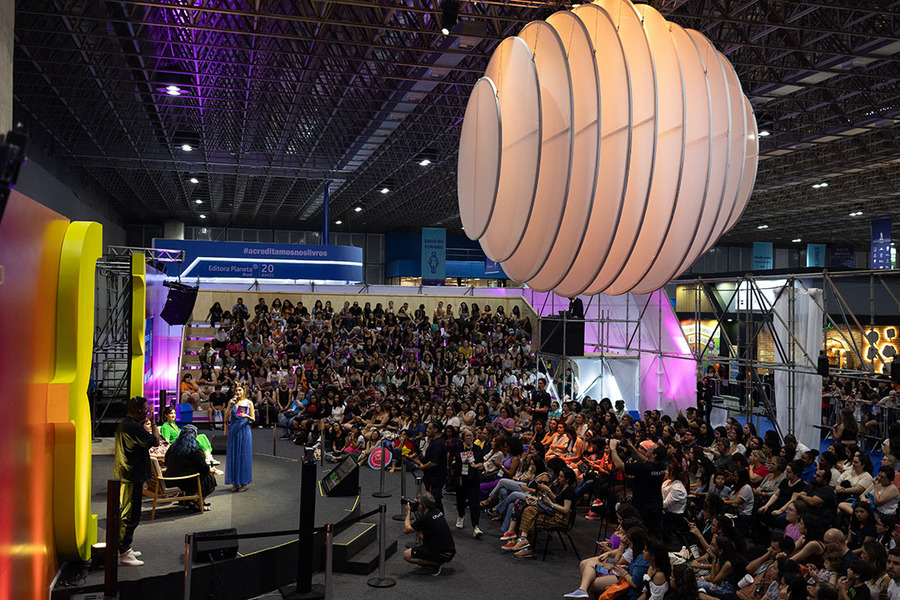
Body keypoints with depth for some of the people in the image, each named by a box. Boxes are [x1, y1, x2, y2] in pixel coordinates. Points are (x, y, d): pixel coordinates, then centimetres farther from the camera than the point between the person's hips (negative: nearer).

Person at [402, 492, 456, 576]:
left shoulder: (425, 518, -18)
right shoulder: (438, 512, 7)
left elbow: (406, 530, -7)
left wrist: (408, 512, 4)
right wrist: (417, 504, 19)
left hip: (442, 555, -9)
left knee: (406, 555, -3)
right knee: (419, 532, 21)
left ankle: (437, 563, -6)